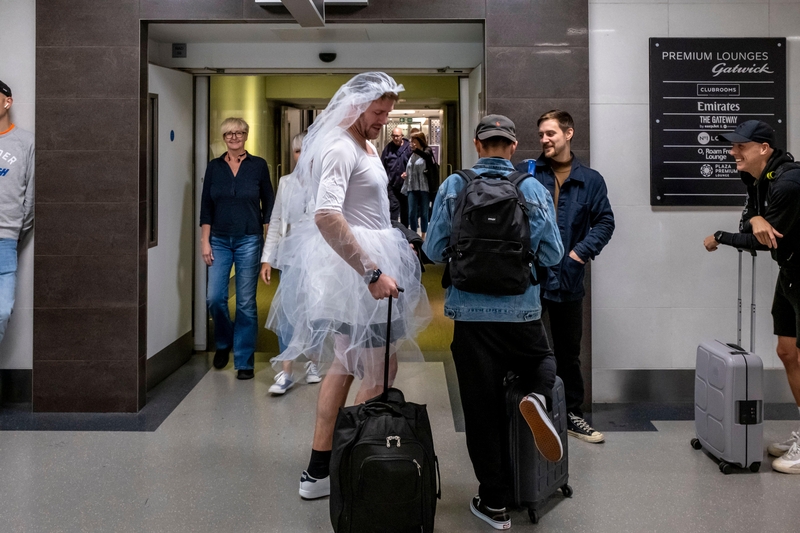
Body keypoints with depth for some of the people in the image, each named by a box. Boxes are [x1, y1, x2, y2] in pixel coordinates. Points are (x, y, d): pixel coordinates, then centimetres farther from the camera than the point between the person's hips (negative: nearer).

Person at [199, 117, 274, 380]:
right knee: (214, 297, -3)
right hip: (219, 240, 2)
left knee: (246, 302, 0)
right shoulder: (214, 167, 6)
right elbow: (206, 207, 6)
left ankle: (244, 362, 10)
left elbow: (268, 205, 2)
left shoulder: (258, 166, 1)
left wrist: (269, 241, -3)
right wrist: (205, 241, 0)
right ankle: (223, 343, 26)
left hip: (249, 240, -2)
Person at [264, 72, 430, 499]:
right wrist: (372, 272, -31)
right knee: (381, 372, -3)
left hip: (362, 265, 11)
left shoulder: (365, 145, 16)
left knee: (345, 363, 15)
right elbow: (327, 216, -32)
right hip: (354, 270, -11)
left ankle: (318, 471, 24)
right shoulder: (340, 148, -17)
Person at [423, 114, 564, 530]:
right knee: (544, 362, 29)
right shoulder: (535, 190, -2)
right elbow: (552, 255, -1)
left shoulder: (453, 187, -4)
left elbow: (434, 251, -3)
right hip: (523, 312, 0)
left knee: (483, 409, 8)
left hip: (471, 313, 0)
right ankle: (538, 398, -6)